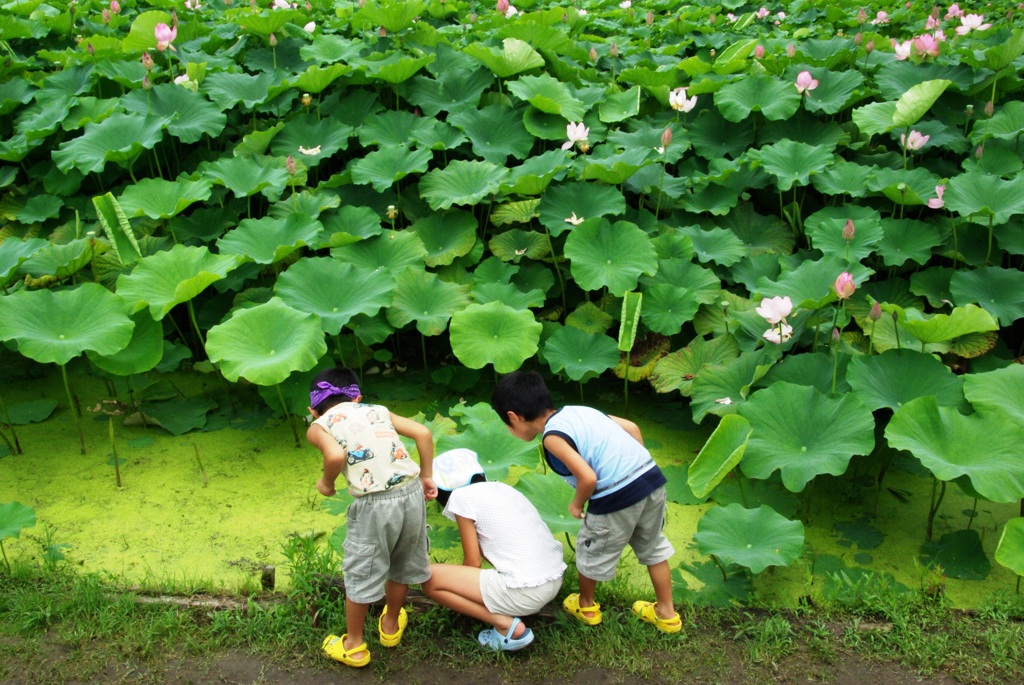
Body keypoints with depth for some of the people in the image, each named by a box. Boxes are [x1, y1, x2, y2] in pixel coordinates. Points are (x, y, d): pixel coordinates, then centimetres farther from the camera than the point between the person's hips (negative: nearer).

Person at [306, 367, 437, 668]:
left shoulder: (318, 427, 6)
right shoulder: (378, 410, 17)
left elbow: (336, 455, -16)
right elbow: (423, 433, 7)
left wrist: (326, 483, 4)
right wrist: (426, 476, 17)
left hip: (374, 505, -4)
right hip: (412, 492, 5)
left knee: (360, 575, 17)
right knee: (402, 565, 26)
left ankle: (353, 646, 35)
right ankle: (391, 625, 48)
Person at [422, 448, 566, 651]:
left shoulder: (461, 496, -3)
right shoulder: (501, 488, 18)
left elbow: (473, 562, -1)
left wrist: (457, 581, 18)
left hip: (526, 591, -9)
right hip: (555, 581, 9)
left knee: (430, 578, 1)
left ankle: (507, 626, -3)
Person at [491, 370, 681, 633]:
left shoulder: (552, 436, -10)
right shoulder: (579, 411, 13)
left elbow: (588, 478, -19)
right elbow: (632, 427, 16)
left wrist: (577, 505, 1)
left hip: (618, 496, -8)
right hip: (652, 476, 8)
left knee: (591, 551, 19)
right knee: (653, 548, 26)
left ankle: (586, 607, 41)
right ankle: (666, 613, 40)